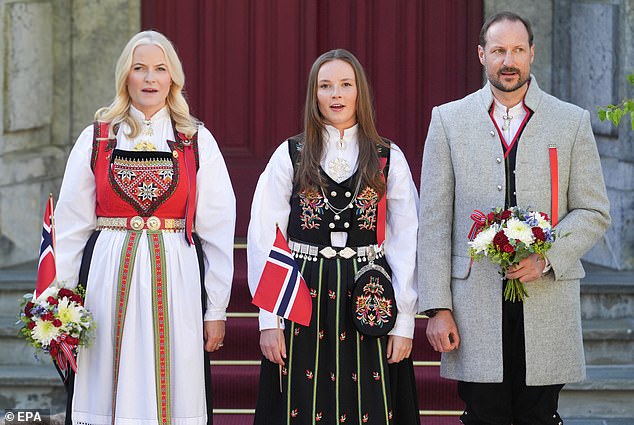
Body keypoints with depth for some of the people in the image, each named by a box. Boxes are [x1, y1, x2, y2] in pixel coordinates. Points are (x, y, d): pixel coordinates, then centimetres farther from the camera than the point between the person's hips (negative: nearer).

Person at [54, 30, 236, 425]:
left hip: (176, 283, 0)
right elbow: (70, 226, 6)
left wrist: (216, 308, 0)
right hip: (108, 281, 1)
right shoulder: (96, 139, 7)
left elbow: (217, 230, 4)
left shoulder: (199, 142, 5)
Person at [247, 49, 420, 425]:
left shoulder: (389, 159, 4)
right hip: (304, 300, 0)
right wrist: (269, 319, -6)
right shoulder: (290, 156, 3)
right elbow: (263, 239, 0)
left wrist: (404, 321, -4)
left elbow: (406, 243, 3)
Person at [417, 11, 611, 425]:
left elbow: (594, 212, 7)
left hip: (546, 304, 0)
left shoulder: (573, 121, 8)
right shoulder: (449, 119, 7)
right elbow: (434, 220, 4)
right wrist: (437, 306, -3)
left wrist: (547, 257, -11)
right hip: (474, 305, 0)